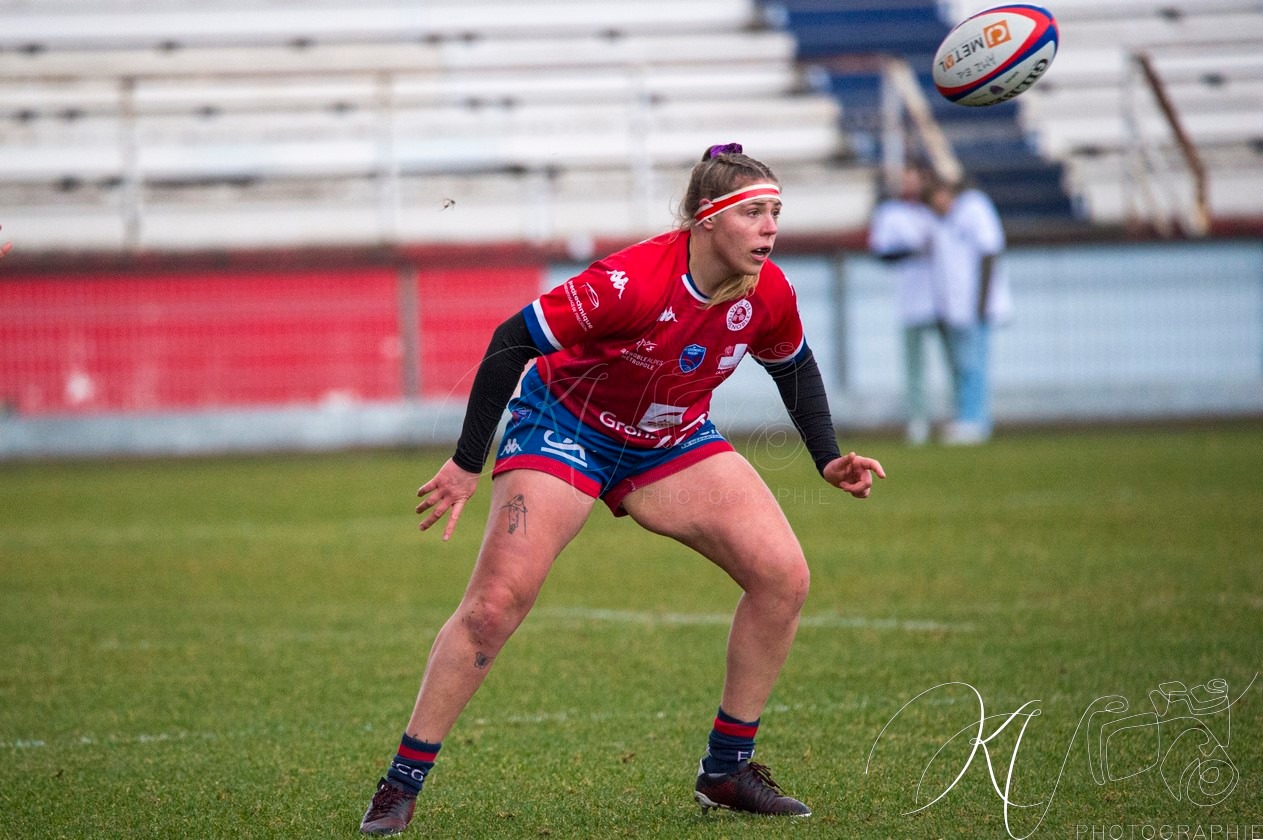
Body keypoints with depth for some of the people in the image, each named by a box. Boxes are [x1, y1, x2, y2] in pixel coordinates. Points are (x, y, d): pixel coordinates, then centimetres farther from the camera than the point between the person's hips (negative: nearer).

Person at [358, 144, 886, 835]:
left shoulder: (768, 294, -15)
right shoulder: (631, 283, -33)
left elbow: (794, 366, 10)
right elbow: (511, 342, -26)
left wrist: (828, 460, 1)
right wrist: (467, 464, -22)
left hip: (674, 442, 6)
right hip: (565, 427, -6)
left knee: (783, 576, -9)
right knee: (496, 603, -17)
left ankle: (725, 770, 4)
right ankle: (401, 784, -6)